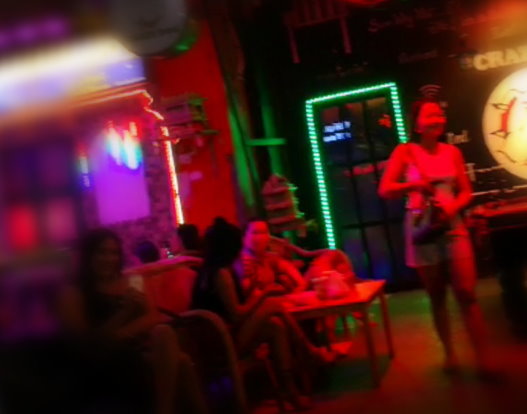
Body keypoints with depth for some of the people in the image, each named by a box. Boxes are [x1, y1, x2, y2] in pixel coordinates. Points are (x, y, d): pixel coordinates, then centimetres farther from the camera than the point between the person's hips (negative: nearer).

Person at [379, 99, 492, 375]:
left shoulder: (452, 152, 7)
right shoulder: (405, 152, -2)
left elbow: (466, 192, 8)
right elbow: (385, 190, -9)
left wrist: (454, 207, -12)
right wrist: (413, 185, -25)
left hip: (453, 226, 2)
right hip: (422, 228, -1)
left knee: (467, 293, -7)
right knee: (436, 297, 8)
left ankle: (483, 358, -1)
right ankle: (449, 353, 23)